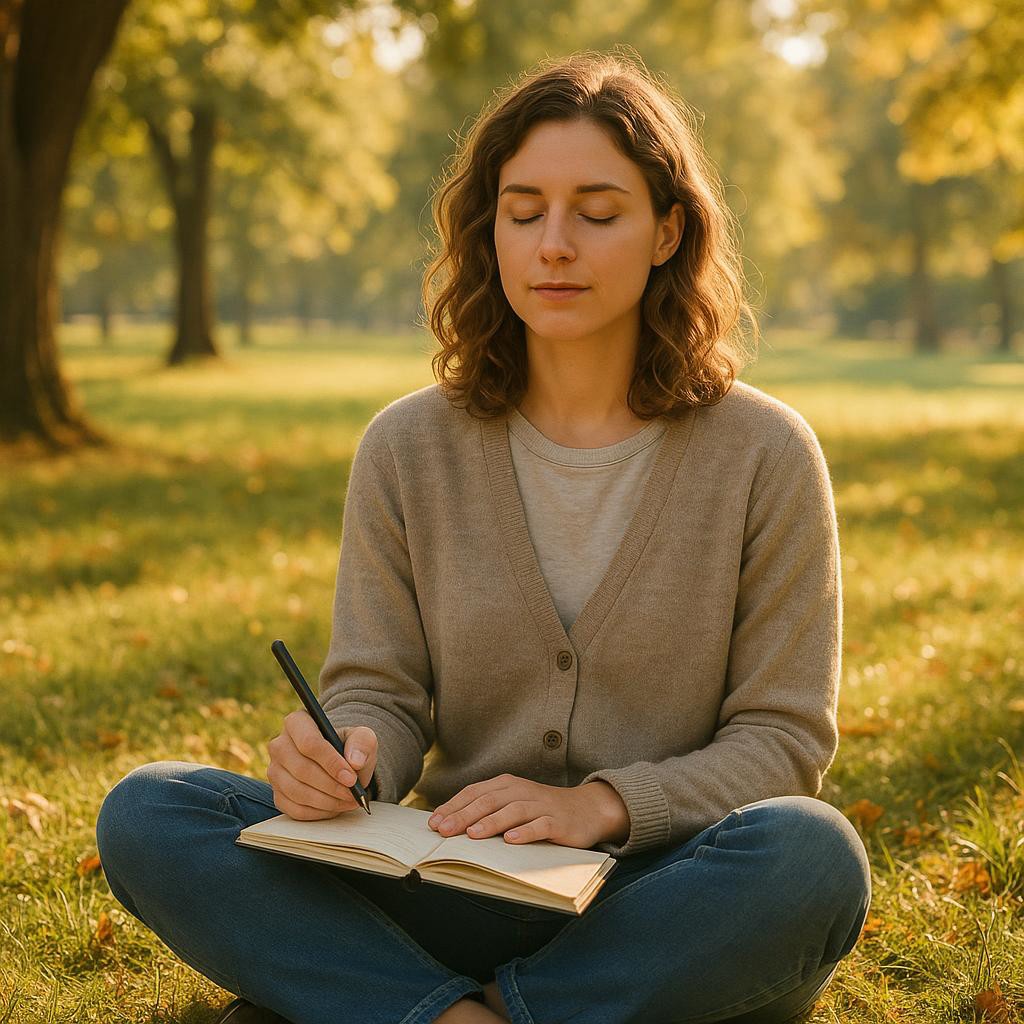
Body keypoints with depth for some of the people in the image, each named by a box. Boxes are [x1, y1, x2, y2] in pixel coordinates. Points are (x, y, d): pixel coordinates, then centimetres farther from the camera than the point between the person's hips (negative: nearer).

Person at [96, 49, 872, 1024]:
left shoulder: (763, 455, -3)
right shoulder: (408, 449, 2)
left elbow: (783, 737, -3)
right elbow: (381, 694, 3)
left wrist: (600, 804, -20)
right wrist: (348, 756, -22)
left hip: (658, 906, 0)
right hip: (453, 893, 1)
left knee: (810, 852, -35)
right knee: (147, 813, -16)